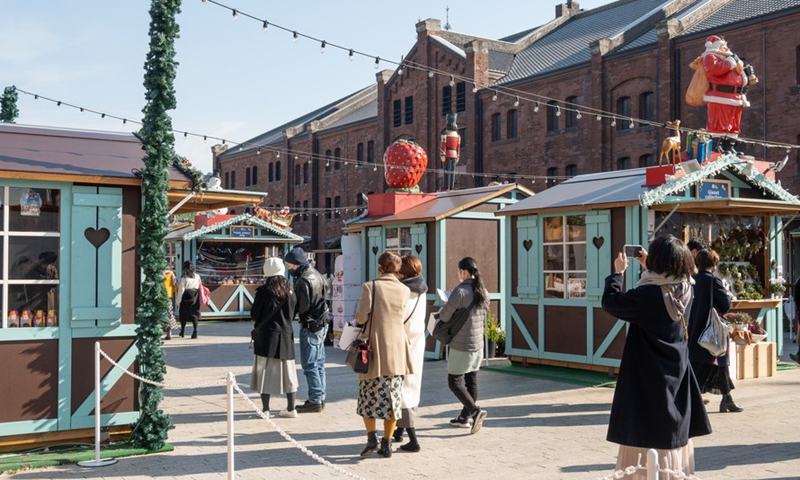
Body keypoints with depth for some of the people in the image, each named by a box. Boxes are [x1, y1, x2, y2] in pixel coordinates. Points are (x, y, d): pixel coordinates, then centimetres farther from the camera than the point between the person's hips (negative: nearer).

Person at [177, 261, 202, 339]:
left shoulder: (184, 277, -8)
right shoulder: (197, 276, 4)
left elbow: (181, 289, -8)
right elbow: (200, 287, 7)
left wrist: (179, 300, -3)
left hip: (186, 296, -3)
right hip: (195, 297, 3)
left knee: (183, 314, 11)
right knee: (194, 314, 4)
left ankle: (182, 332, 21)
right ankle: (195, 332, -5)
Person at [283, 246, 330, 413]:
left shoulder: (304, 280, -21)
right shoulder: (314, 273, 8)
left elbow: (301, 307, -22)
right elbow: (325, 287, 21)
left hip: (310, 326, -10)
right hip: (321, 323, 10)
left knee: (309, 364, -4)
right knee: (318, 362, 15)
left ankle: (315, 401, 0)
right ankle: (320, 398, 22)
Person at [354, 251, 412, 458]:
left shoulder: (370, 287, -9)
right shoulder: (404, 290, 2)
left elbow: (361, 317, -10)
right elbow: (402, 318, 8)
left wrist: (360, 322, 11)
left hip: (374, 349, -3)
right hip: (396, 350, 3)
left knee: (368, 396, 11)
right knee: (392, 397, 9)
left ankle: (372, 436, -1)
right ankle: (387, 444, 12)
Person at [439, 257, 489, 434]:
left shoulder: (460, 291, -19)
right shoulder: (483, 292, 5)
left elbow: (444, 317, -16)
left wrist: (442, 309, 7)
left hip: (461, 346, -7)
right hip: (478, 344, 8)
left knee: (454, 382, 2)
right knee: (471, 381, 14)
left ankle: (475, 411, -13)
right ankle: (464, 417, 24)